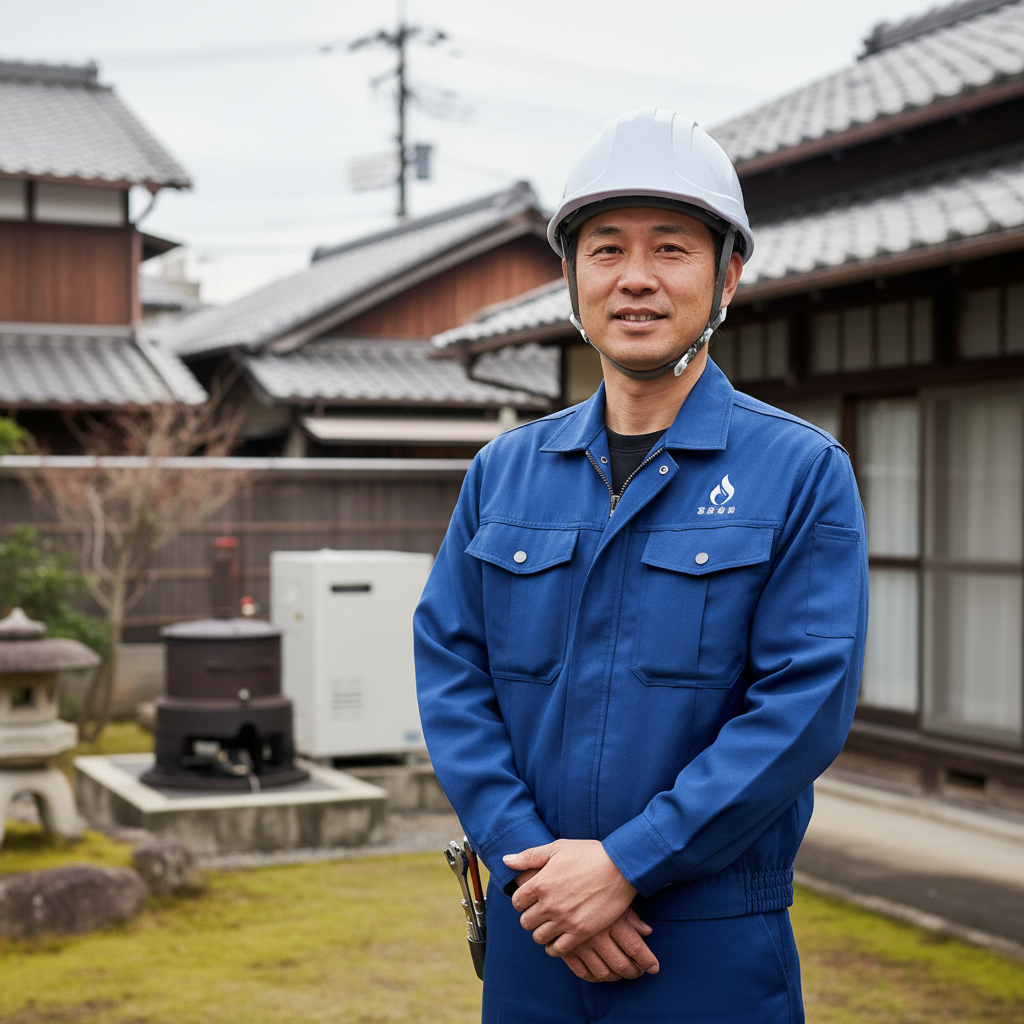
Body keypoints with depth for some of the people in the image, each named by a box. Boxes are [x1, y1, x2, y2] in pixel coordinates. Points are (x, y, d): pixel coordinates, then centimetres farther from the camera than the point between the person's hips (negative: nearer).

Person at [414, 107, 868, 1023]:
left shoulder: (804, 474, -5)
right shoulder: (504, 473, 7)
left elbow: (807, 704, -12)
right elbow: (449, 671, 2)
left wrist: (626, 863, -16)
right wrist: (529, 859, -11)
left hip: (714, 948, -3)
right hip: (532, 934, 3)